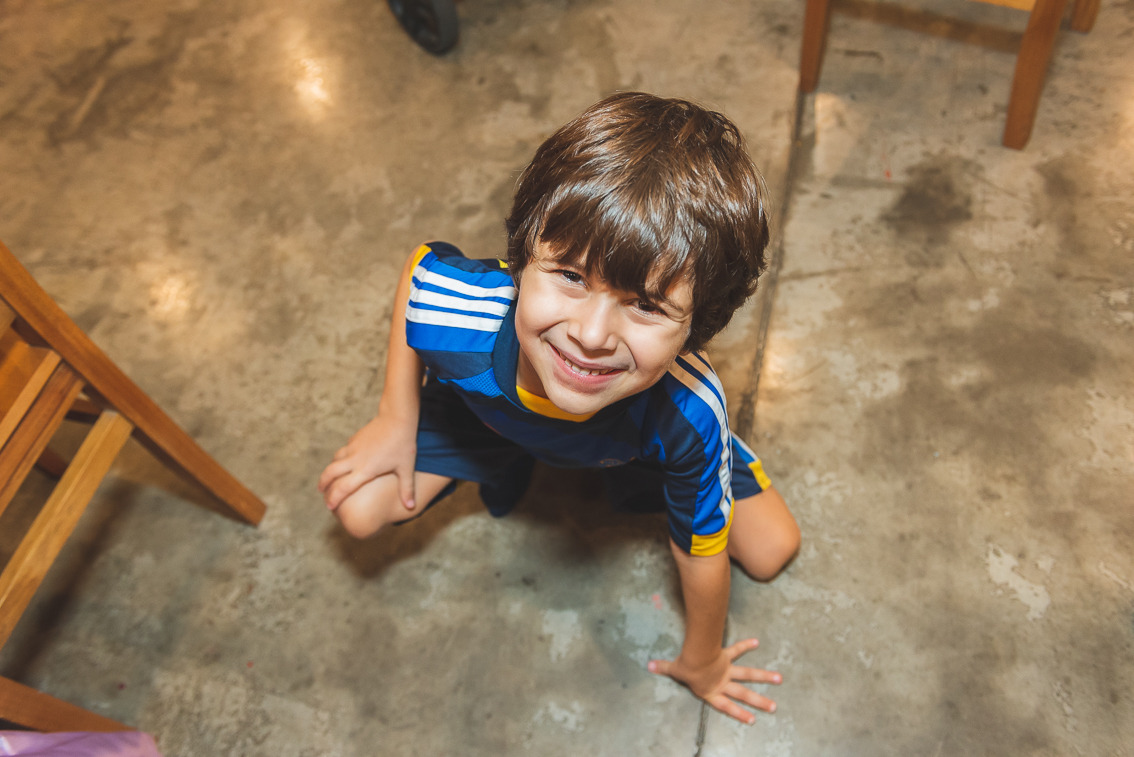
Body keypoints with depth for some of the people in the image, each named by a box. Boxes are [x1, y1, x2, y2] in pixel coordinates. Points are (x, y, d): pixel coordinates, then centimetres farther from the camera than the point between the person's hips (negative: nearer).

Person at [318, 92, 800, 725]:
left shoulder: (689, 418, -44)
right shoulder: (454, 313, -43)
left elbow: (701, 556, -24)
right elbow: (421, 261, -16)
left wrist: (700, 663, -4)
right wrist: (396, 423, -9)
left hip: (643, 440, 0)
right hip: (480, 406, 1)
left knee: (773, 552, -2)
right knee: (360, 513, -6)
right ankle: (504, 458, 20)